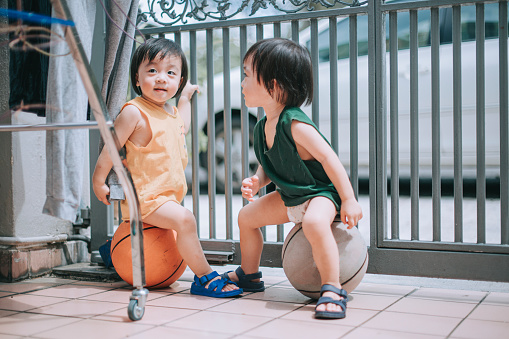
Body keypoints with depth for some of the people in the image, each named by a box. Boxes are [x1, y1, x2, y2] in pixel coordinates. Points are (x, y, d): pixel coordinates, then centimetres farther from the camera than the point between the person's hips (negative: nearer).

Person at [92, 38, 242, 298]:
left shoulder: (173, 112, 9)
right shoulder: (134, 112, -17)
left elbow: (181, 129, 32)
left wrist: (185, 97, 33)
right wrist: (99, 181, -12)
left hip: (170, 194, 10)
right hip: (143, 194, -10)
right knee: (184, 219, -28)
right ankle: (205, 277, -16)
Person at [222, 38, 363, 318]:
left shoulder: (294, 124, -29)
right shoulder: (262, 128, -1)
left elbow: (330, 160, -28)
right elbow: (269, 167, 13)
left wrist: (348, 201, -28)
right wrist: (256, 182, -10)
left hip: (321, 192, -10)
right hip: (290, 196, 10)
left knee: (314, 222, -41)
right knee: (247, 216, 15)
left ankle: (332, 290, -30)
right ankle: (249, 275, 37)